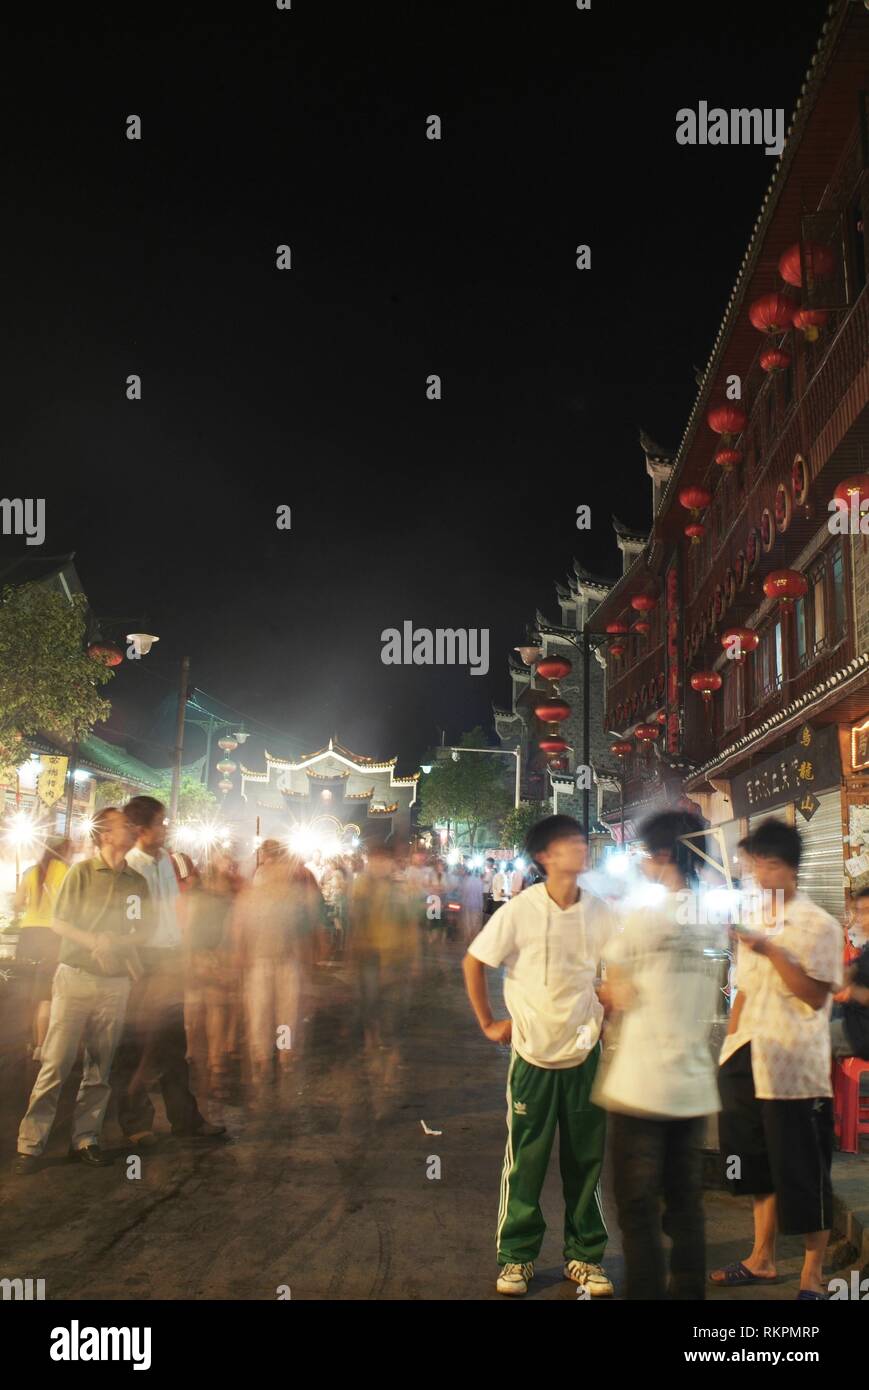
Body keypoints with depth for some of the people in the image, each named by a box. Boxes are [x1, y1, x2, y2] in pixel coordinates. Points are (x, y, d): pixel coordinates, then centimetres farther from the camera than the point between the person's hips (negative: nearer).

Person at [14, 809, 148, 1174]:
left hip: (115, 983, 3)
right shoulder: (82, 872, -1)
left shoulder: (137, 882, 8)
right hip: (76, 977, -3)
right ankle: (30, 1144, 0)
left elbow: (143, 931, 7)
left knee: (100, 1068, 6)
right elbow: (58, 922, -2)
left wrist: (115, 941, -12)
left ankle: (86, 1138, 14)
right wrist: (93, 942, -16)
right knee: (55, 1063, -5)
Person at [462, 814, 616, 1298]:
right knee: (525, 1161, 7)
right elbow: (474, 962, -3)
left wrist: (609, 1017, 5)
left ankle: (584, 1255, 24)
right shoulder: (520, 911, -13)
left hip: (585, 1054, 3)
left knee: (586, 1160, 10)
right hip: (533, 1053, -2)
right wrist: (489, 1023, -1)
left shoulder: (600, 913, -5)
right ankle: (518, 1256, 21)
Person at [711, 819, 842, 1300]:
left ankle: (813, 1275, 14)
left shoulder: (818, 925, -8)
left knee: (802, 1173, 2)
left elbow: (815, 994, -16)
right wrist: (730, 1043, 12)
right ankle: (762, 1258, 29)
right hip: (749, 1063, 7)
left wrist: (772, 951, -22)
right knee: (758, 1166, 16)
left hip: (794, 1068, -7)